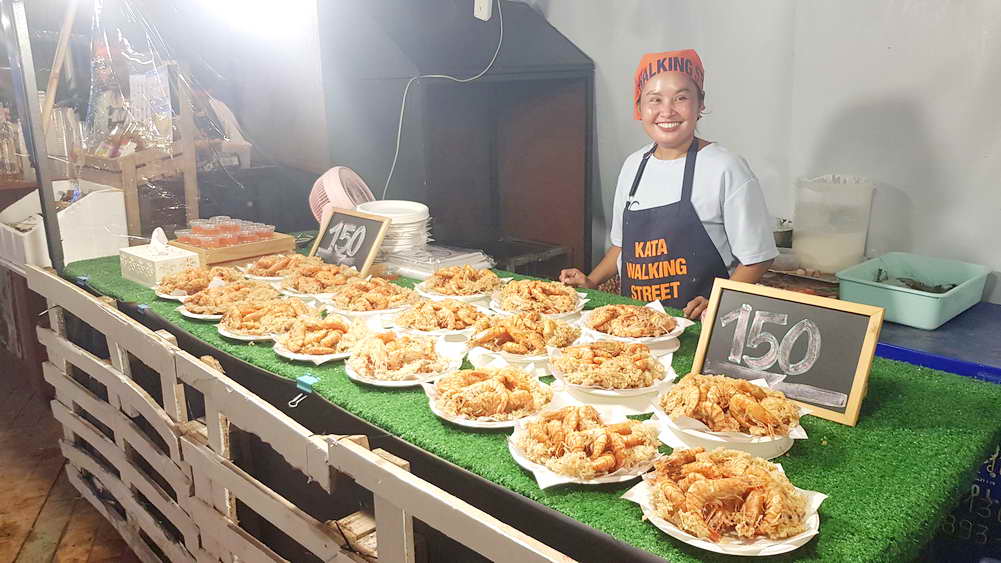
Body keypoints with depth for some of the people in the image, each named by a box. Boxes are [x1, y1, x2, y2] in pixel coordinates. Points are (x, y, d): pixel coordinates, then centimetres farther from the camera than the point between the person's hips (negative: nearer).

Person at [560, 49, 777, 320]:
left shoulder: (726, 168, -6)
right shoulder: (633, 165, 11)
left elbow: (756, 258, -4)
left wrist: (717, 305, -16)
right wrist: (591, 282, 11)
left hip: (699, 327, -4)